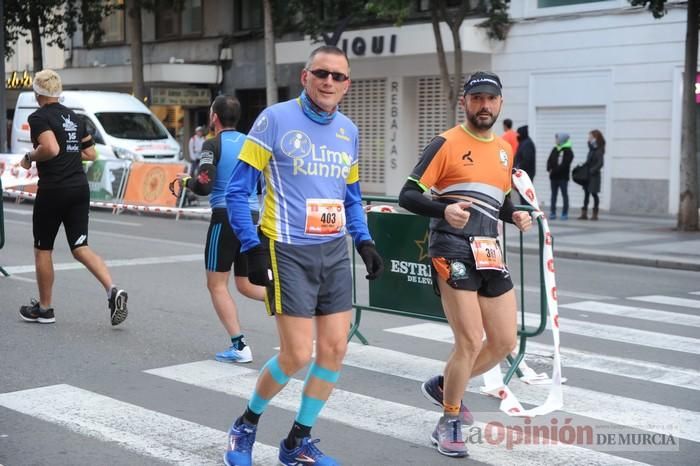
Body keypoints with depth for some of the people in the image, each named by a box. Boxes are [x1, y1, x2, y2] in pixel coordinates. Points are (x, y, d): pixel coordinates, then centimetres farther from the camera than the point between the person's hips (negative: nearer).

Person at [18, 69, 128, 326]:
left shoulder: (39, 117, -9)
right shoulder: (74, 117, 13)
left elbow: (50, 148, -26)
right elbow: (90, 153, 15)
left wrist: (30, 157, -9)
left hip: (53, 189, -6)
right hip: (80, 188, 6)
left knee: (43, 249, 10)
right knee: (80, 247, 5)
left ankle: (44, 309, 19)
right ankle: (113, 291, -15)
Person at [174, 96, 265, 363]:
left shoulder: (213, 145, -5)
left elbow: (204, 186, -14)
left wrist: (186, 181, 6)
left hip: (226, 216, -6)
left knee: (217, 285, 5)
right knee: (246, 285, 15)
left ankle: (239, 346, -2)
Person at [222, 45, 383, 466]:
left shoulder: (348, 131, 10)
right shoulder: (276, 119, -8)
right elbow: (237, 191, -7)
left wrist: (364, 241, 8)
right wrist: (252, 248, -13)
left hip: (334, 251, 6)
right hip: (289, 252, -6)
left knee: (335, 349, 4)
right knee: (298, 355, -7)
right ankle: (246, 425, 20)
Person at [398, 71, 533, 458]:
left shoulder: (504, 150, 16)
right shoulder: (446, 144, -5)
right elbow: (408, 196, -10)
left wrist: (515, 215, 5)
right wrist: (444, 210, -29)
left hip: (489, 254, 7)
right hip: (453, 250, -7)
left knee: (505, 342, 8)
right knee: (470, 342, -10)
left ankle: (444, 386, 32)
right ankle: (448, 425, 10)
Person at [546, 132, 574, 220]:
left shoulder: (568, 151, -8)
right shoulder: (555, 150, 12)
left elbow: (565, 164, -17)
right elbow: (549, 160, 10)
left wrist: (555, 170, -21)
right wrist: (549, 169, -9)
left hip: (563, 177, -6)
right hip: (554, 176, 6)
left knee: (564, 195, 1)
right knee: (553, 194, 7)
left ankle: (565, 213, 4)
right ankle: (553, 213, 11)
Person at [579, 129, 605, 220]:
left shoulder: (598, 151, -12)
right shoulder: (591, 149, 12)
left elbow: (600, 163, -18)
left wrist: (592, 170, -23)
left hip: (594, 175, -8)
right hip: (587, 175, 8)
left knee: (594, 193, -2)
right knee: (586, 193, 7)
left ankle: (595, 214, 6)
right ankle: (584, 213, 9)